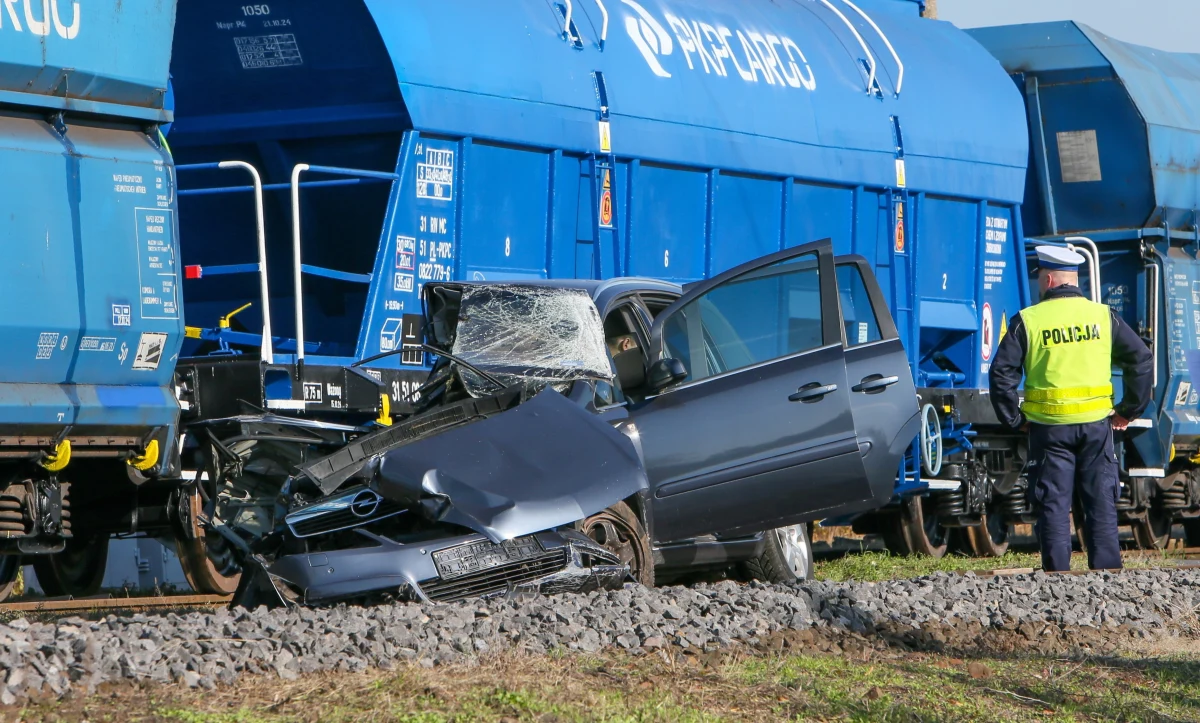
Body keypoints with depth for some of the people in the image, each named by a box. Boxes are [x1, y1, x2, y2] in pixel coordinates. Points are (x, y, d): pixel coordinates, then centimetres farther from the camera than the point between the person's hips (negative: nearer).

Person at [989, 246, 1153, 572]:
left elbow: (1002, 373, -7)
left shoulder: (1027, 321, -3)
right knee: (1102, 503, 7)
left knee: (1054, 505, 3)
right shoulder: (1103, 316, 3)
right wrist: (1129, 411, 9)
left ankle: (1057, 573, 1)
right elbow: (1142, 360, 2)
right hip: (1097, 423, 2)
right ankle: (1107, 571, 6)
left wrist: (1014, 419, 3)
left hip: (1049, 427, -1)